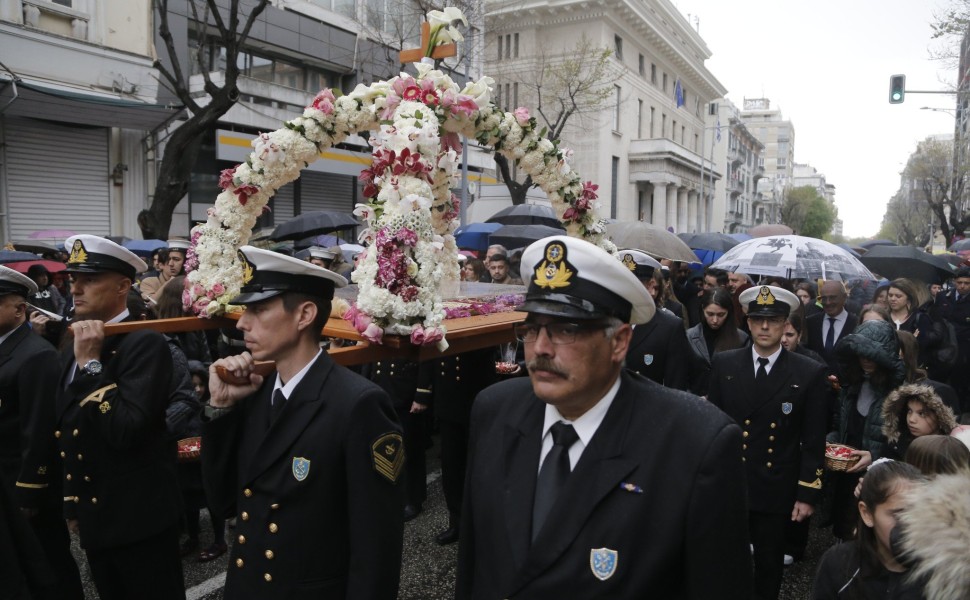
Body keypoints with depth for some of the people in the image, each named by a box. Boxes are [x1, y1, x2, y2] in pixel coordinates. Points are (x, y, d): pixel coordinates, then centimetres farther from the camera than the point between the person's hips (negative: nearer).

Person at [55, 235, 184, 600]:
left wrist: (92, 363, -23)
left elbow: (127, 431, -26)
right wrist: (73, 503, 19)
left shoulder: (144, 343, -17)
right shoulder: (76, 346, 8)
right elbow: (69, 431, 16)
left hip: (139, 518, -8)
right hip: (95, 518, 8)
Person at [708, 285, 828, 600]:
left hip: (777, 490, 0)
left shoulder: (810, 373, -4)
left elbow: (814, 440, -2)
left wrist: (808, 493, -4)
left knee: (770, 564, 16)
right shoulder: (723, 364, -1)